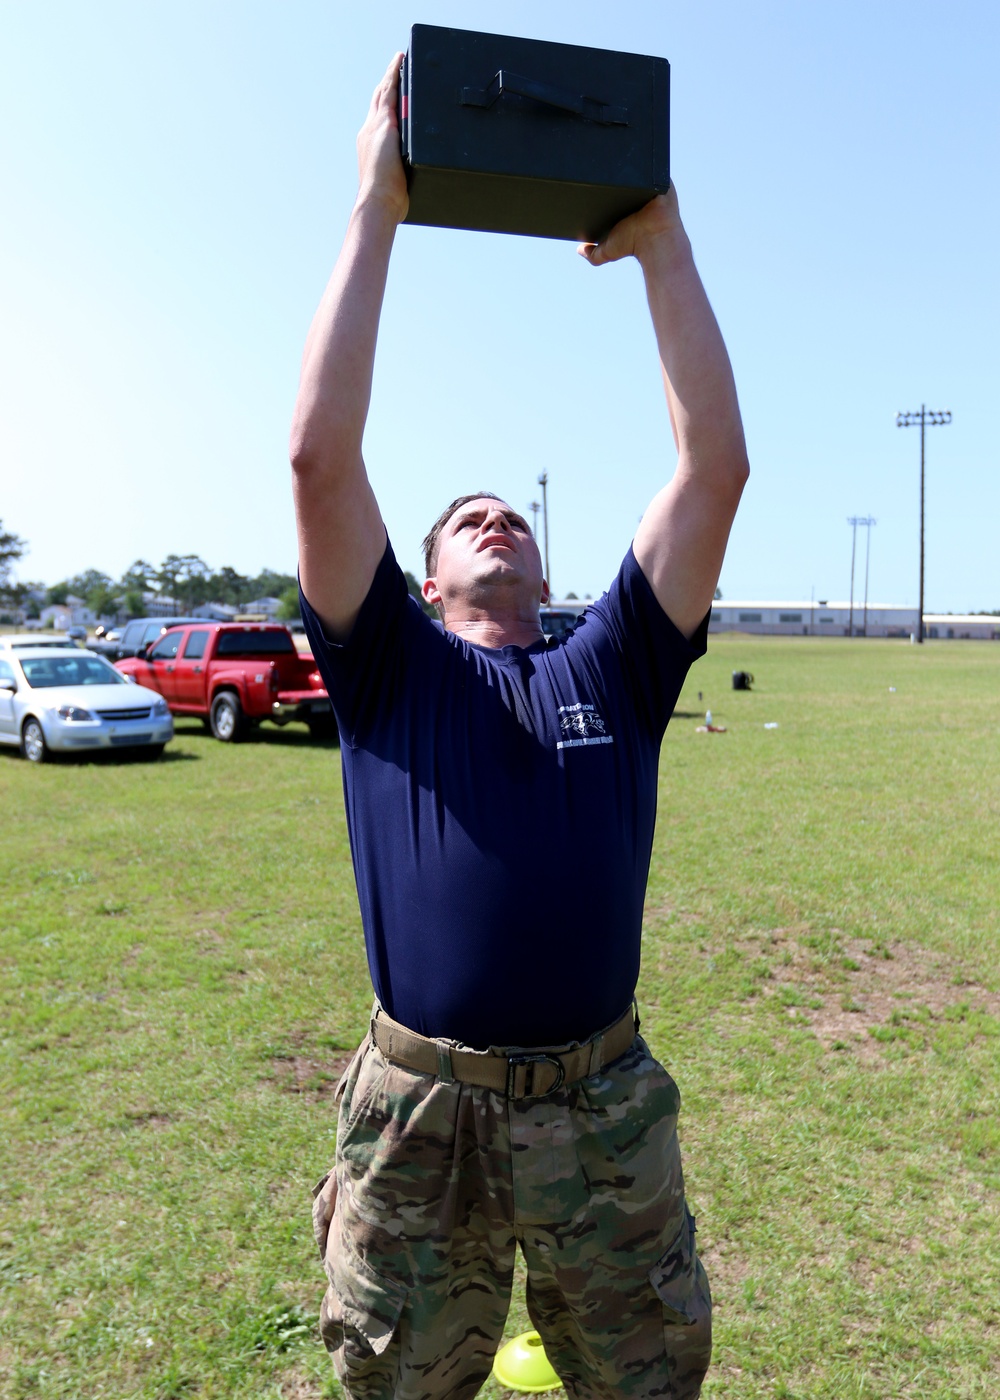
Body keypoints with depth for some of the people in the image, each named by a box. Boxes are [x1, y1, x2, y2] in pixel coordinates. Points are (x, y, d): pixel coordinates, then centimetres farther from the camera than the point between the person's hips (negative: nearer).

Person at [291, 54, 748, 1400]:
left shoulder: (612, 669, 5)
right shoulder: (388, 669, 0)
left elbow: (716, 464, -2)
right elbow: (321, 457, -12)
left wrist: (660, 239, -2)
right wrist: (376, 206, -8)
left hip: (606, 1110, 2)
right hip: (419, 1108, -1)